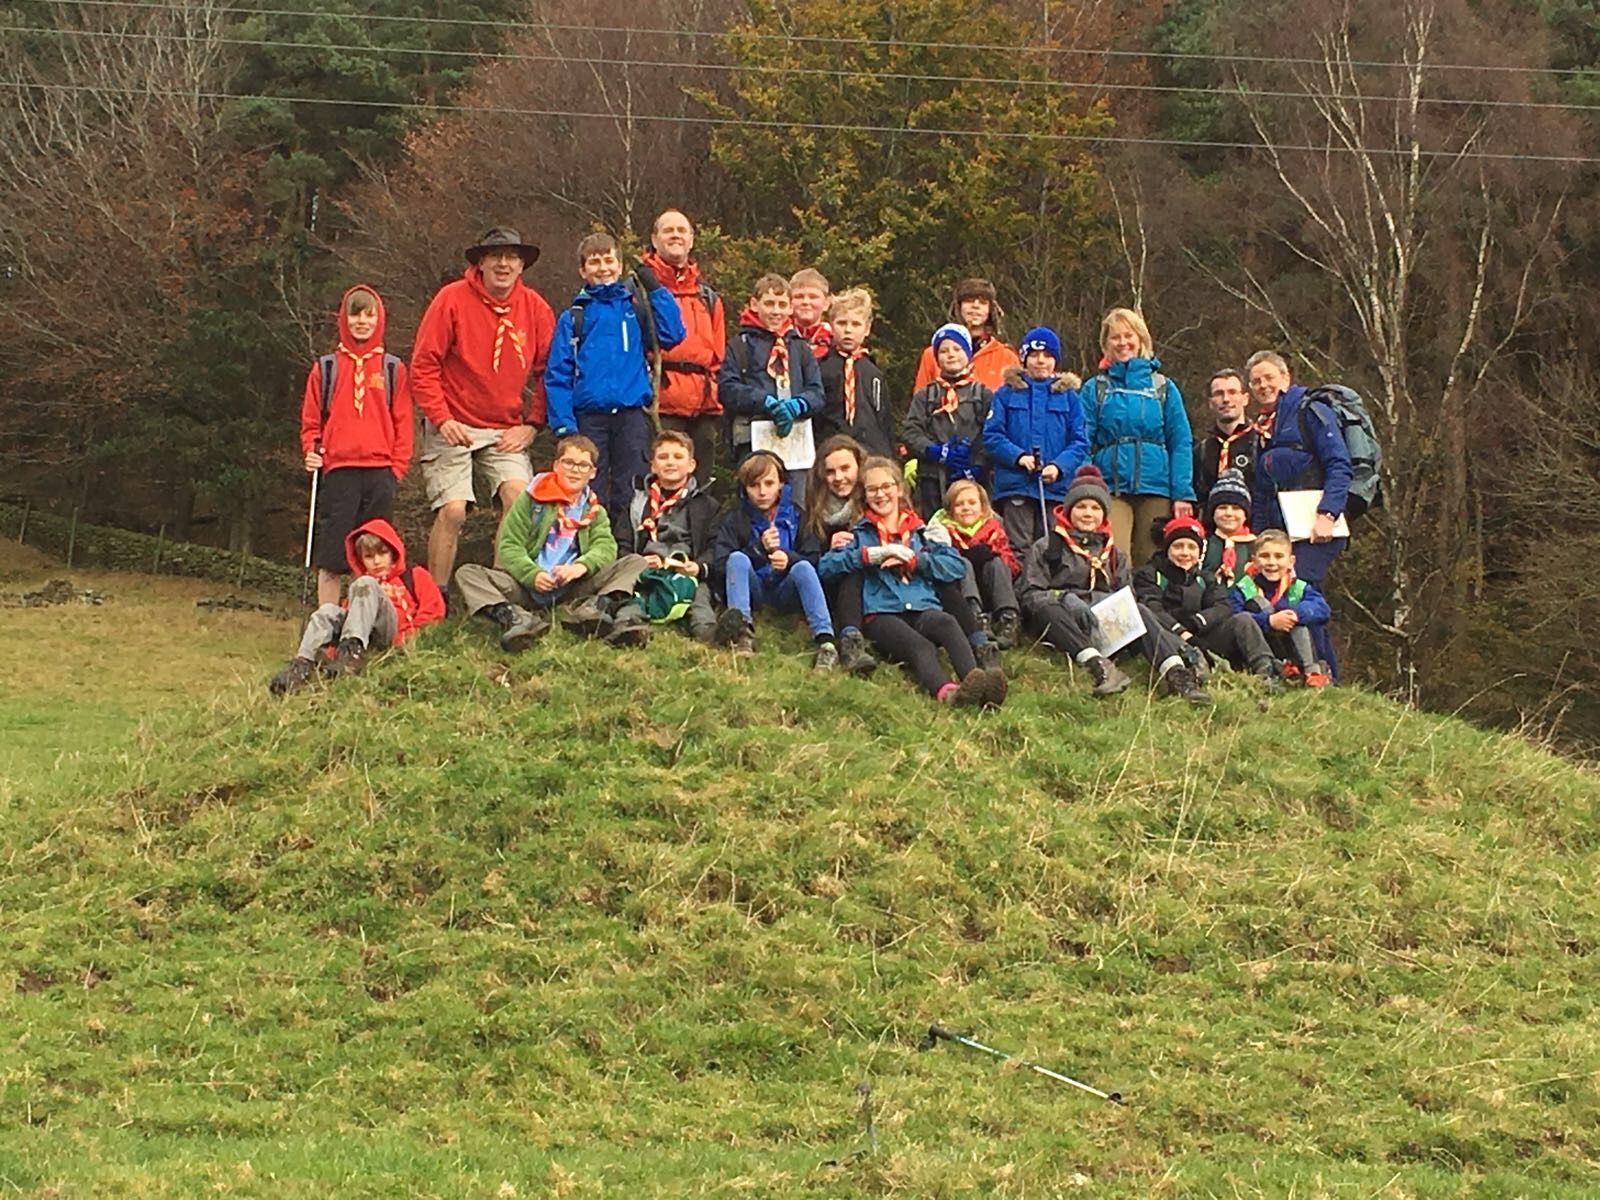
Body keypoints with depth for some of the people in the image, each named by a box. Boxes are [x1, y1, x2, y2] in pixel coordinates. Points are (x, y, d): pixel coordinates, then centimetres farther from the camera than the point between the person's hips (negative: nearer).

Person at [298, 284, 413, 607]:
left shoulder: (392, 369, 10)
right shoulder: (326, 368, 10)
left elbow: (402, 422, 9)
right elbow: (311, 420, 13)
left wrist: (397, 466, -1)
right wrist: (311, 451, -5)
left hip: (380, 472, 0)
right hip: (338, 471, 0)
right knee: (331, 559, -4)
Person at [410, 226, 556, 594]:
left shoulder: (535, 309, 3)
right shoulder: (453, 299, -7)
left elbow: (546, 372, 10)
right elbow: (423, 366, -6)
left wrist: (530, 425, -1)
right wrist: (442, 419, -14)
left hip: (506, 432, 3)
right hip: (454, 429, -3)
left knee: (518, 496, -19)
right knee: (452, 511, -13)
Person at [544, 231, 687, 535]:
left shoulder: (636, 309, 11)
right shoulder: (572, 318, 8)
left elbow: (671, 335, -6)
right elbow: (557, 375, 3)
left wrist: (655, 289, -2)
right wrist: (563, 424, -8)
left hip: (631, 413, 0)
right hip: (589, 416, 0)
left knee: (629, 494, -1)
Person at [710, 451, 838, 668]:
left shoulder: (795, 516, 7)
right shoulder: (735, 519, 4)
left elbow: (814, 560, 0)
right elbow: (719, 566, -7)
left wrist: (790, 559, -21)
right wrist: (758, 549, -17)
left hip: (785, 592, 0)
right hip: (754, 590, 0)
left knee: (803, 567, -28)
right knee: (738, 559, -25)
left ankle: (825, 640, -47)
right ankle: (742, 633, -46)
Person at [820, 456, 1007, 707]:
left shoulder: (920, 530, 27)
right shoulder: (860, 533, 23)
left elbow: (956, 566, 12)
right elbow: (826, 566, 4)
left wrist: (913, 559, 0)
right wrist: (876, 554, -4)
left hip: (923, 608, 2)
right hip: (882, 614, -2)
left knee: (947, 624, -37)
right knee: (919, 646, -37)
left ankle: (975, 680, -64)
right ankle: (946, 692, -69)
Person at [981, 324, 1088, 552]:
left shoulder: (1068, 395, 10)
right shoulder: (1007, 393, 8)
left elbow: (1080, 443, 5)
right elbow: (991, 436, 2)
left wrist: (1059, 466, -12)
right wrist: (1018, 456, -14)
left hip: (1057, 487, 1)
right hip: (1016, 486, -1)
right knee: (1019, 549, -6)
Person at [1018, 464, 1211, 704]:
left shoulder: (1114, 553, 29)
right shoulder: (1044, 548, 16)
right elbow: (1030, 596, 5)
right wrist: (1064, 599, -15)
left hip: (1105, 626, 3)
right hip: (1062, 627, -3)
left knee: (1139, 611, -28)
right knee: (1044, 608, -38)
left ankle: (1175, 673, -50)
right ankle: (1096, 665, -56)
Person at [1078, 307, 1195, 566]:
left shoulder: (1163, 387, 11)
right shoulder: (1095, 389, 10)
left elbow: (1181, 444, 6)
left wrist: (1182, 494, -3)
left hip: (1155, 488, 1)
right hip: (1111, 489, -1)